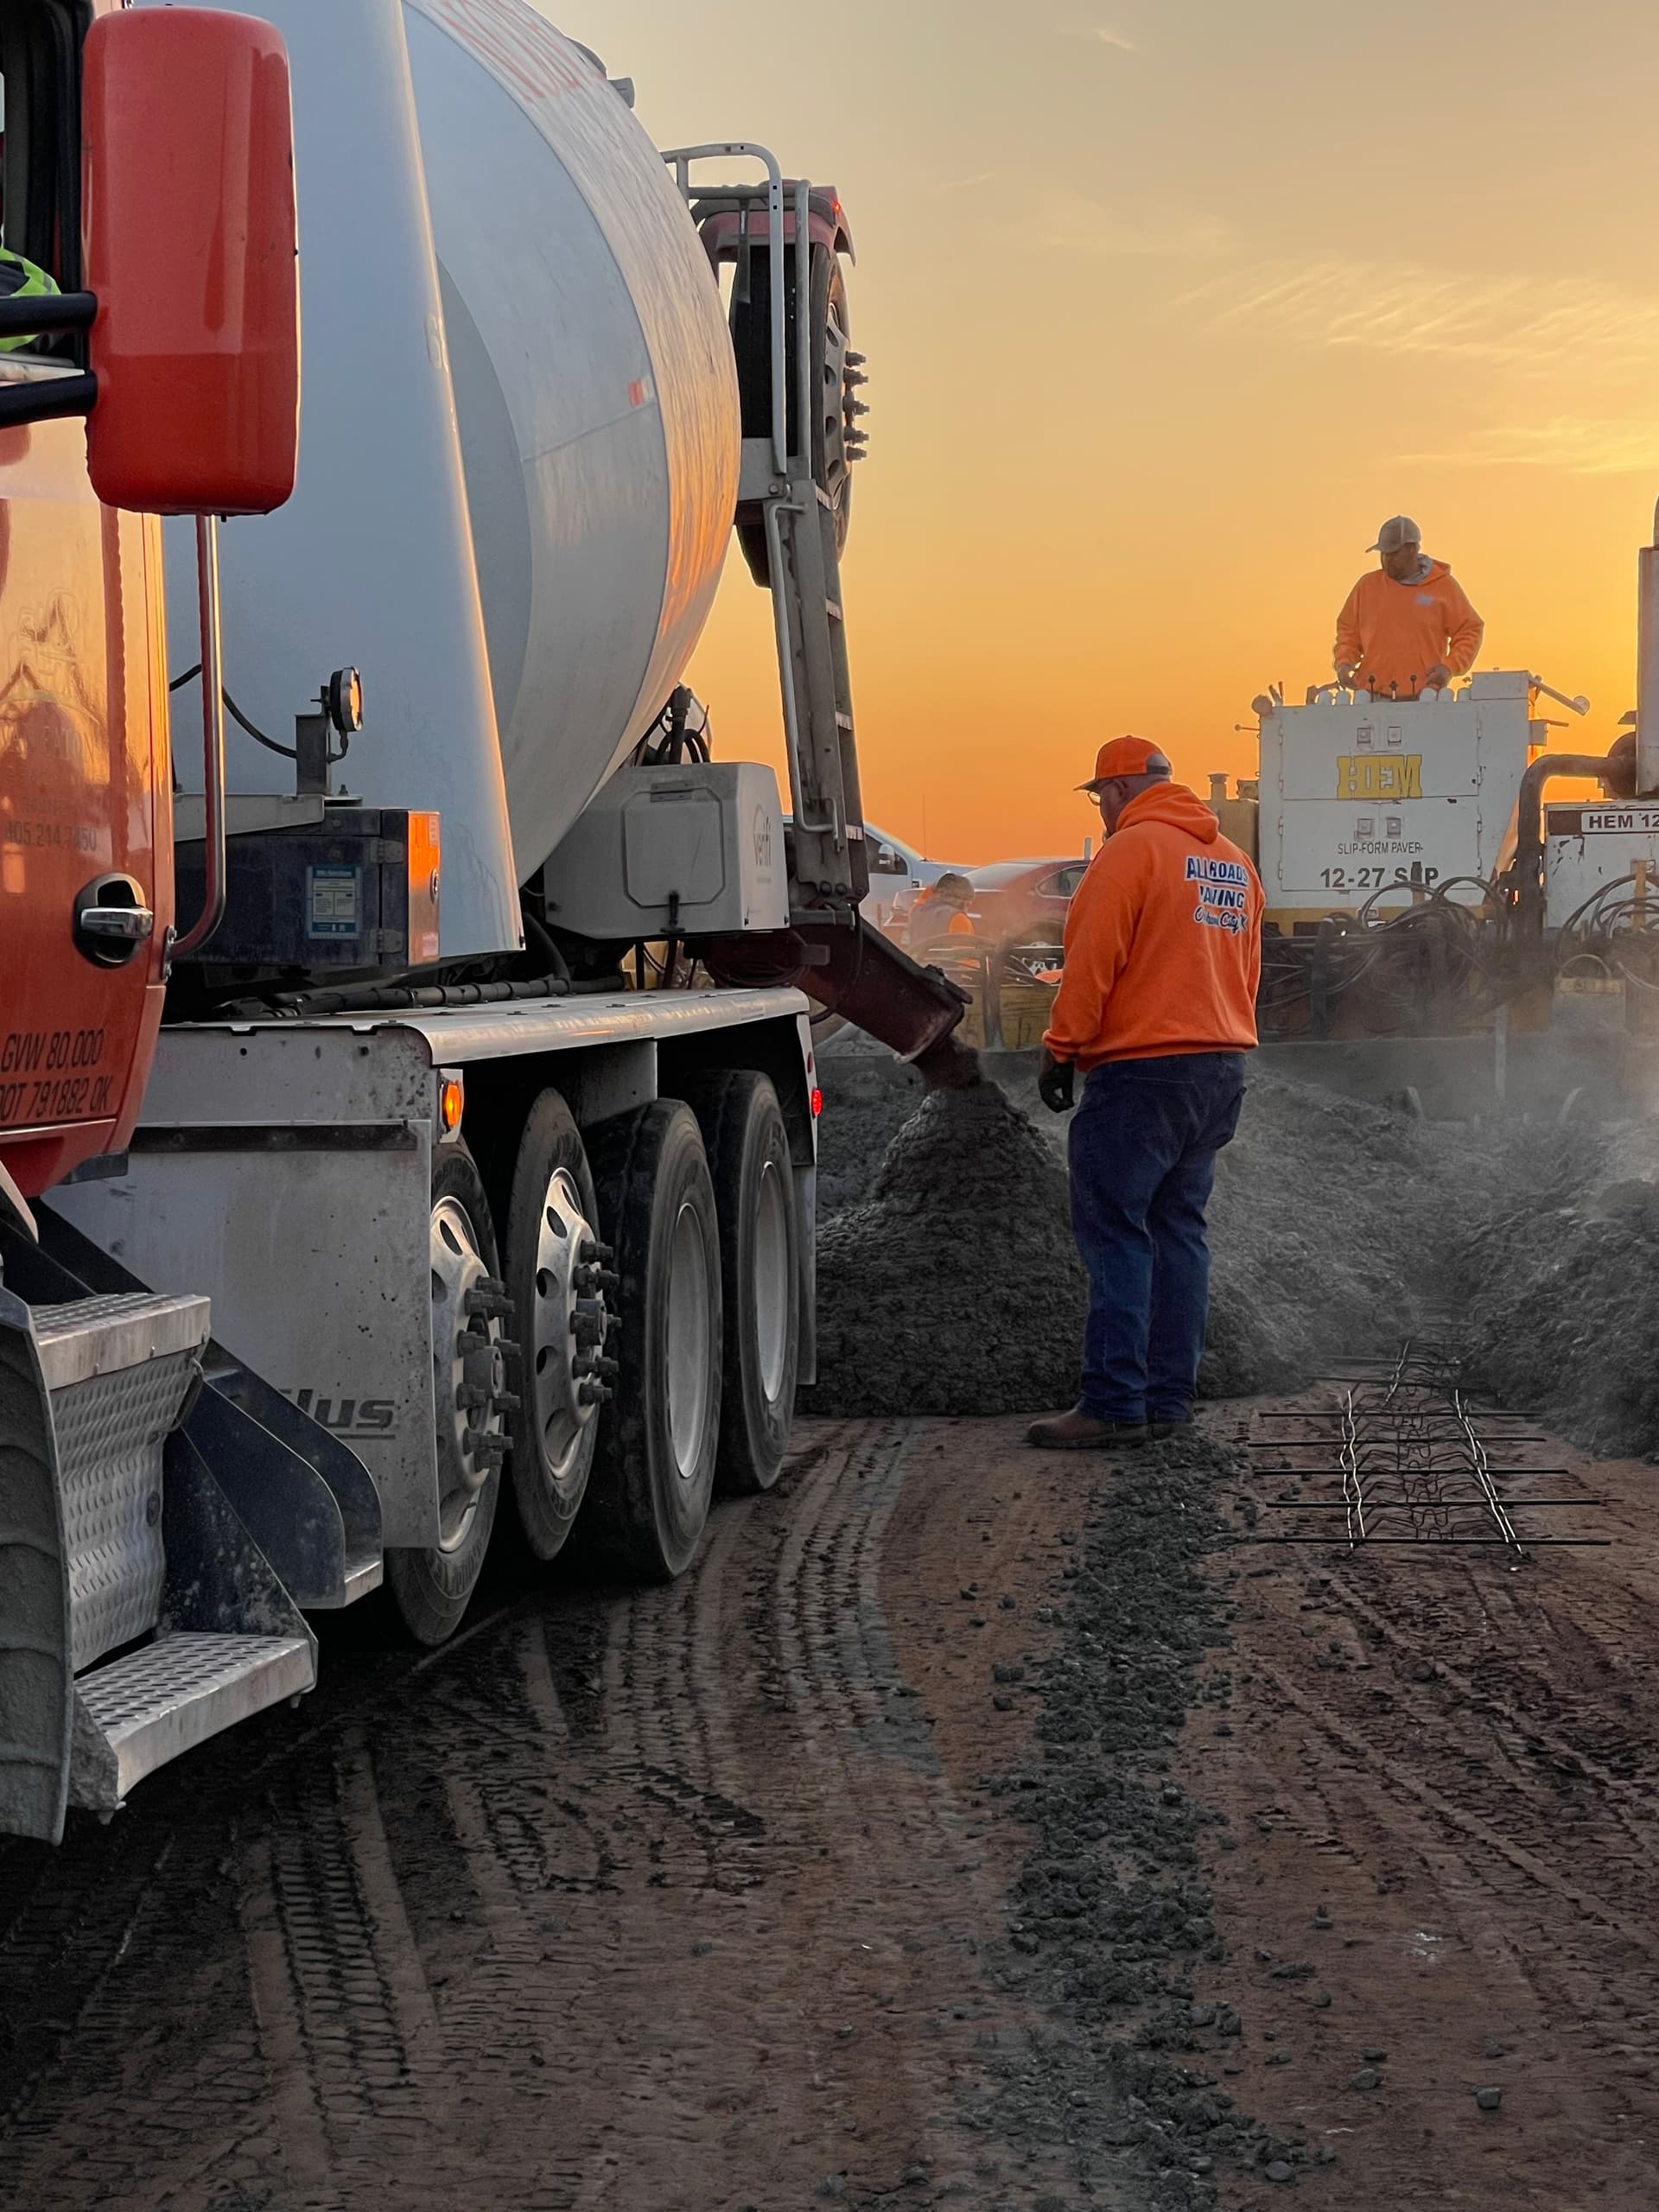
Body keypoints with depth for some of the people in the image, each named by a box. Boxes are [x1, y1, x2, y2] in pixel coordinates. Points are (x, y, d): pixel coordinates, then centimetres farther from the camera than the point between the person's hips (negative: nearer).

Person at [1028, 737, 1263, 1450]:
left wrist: (1061, 1050, -7)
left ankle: (1115, 1403, -10)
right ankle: (1169, 1398, 11)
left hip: (1141, 1070, -8)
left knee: (1114, 1231, -7)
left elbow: (1091, 961, -13)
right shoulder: (1234, 862, 17)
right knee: (1178, 1228, 11)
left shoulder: (1132, 849, -8)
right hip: (1221, 1069, 8)